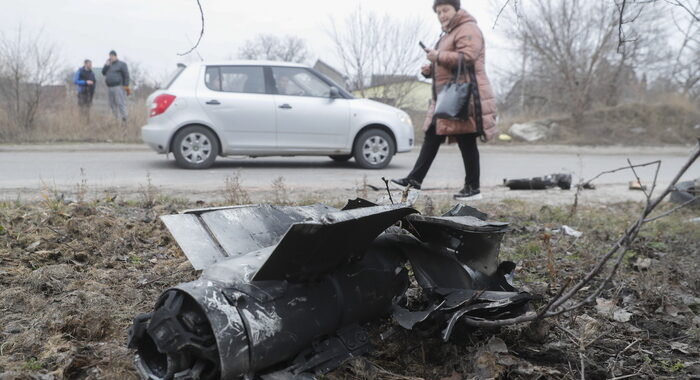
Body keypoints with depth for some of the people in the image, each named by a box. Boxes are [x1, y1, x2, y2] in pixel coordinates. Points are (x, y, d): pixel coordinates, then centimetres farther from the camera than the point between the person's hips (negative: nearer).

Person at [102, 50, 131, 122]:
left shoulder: (121, 64, -1)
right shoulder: (109, 65, 20)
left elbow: (126, 76, -7)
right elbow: (103, 73, 11)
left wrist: (126, 86, -15)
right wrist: (106, 65, 0)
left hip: (119, 87, -7)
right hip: (110, 88, 7)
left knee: (121, 104, -14)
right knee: (113, 105, 5)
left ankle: (124, 120, -17)